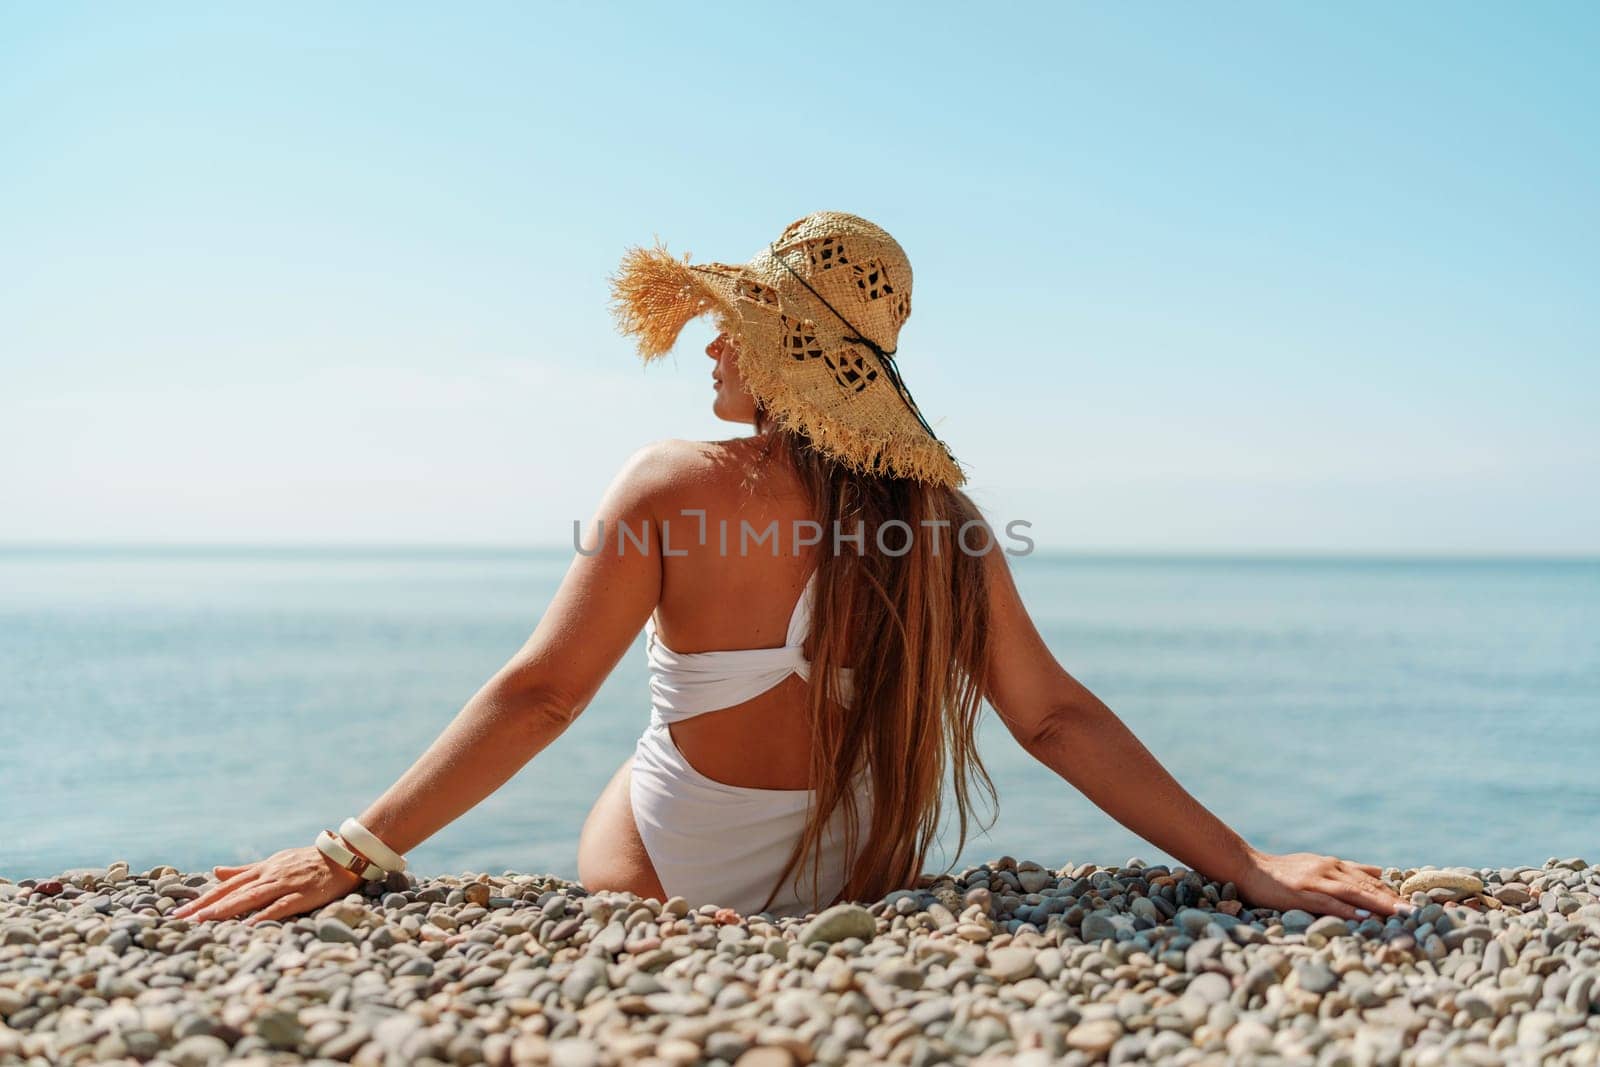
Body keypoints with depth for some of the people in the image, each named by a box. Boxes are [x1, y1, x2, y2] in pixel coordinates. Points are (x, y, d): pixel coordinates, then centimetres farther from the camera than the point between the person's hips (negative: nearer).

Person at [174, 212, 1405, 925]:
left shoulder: (672, 488, -21)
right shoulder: (944, 521, -13)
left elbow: (537, 693, -21)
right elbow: (1058, 718, -13)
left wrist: (354, 852, -14)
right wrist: (1247, 864, -6)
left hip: (654, 891, -2)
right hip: (856, 901, 3)